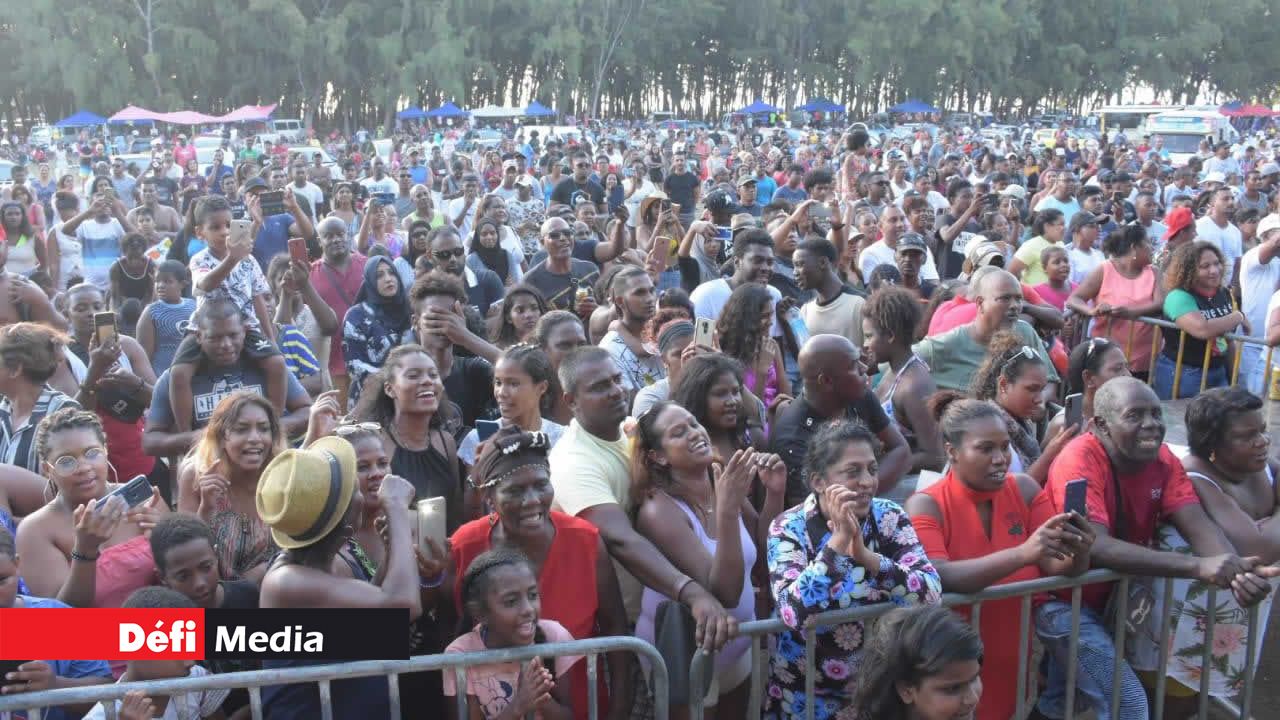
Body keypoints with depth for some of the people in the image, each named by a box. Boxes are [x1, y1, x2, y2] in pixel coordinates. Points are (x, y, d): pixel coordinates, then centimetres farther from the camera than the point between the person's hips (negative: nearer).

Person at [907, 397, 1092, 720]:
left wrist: (1078, 554, -23)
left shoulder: (1024, 489, 0)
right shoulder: (926, 505, -12)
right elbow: (937, 578, -27)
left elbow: (1058, 571, -1)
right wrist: (1022, 553, -36)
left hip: (1017, 657, 4)